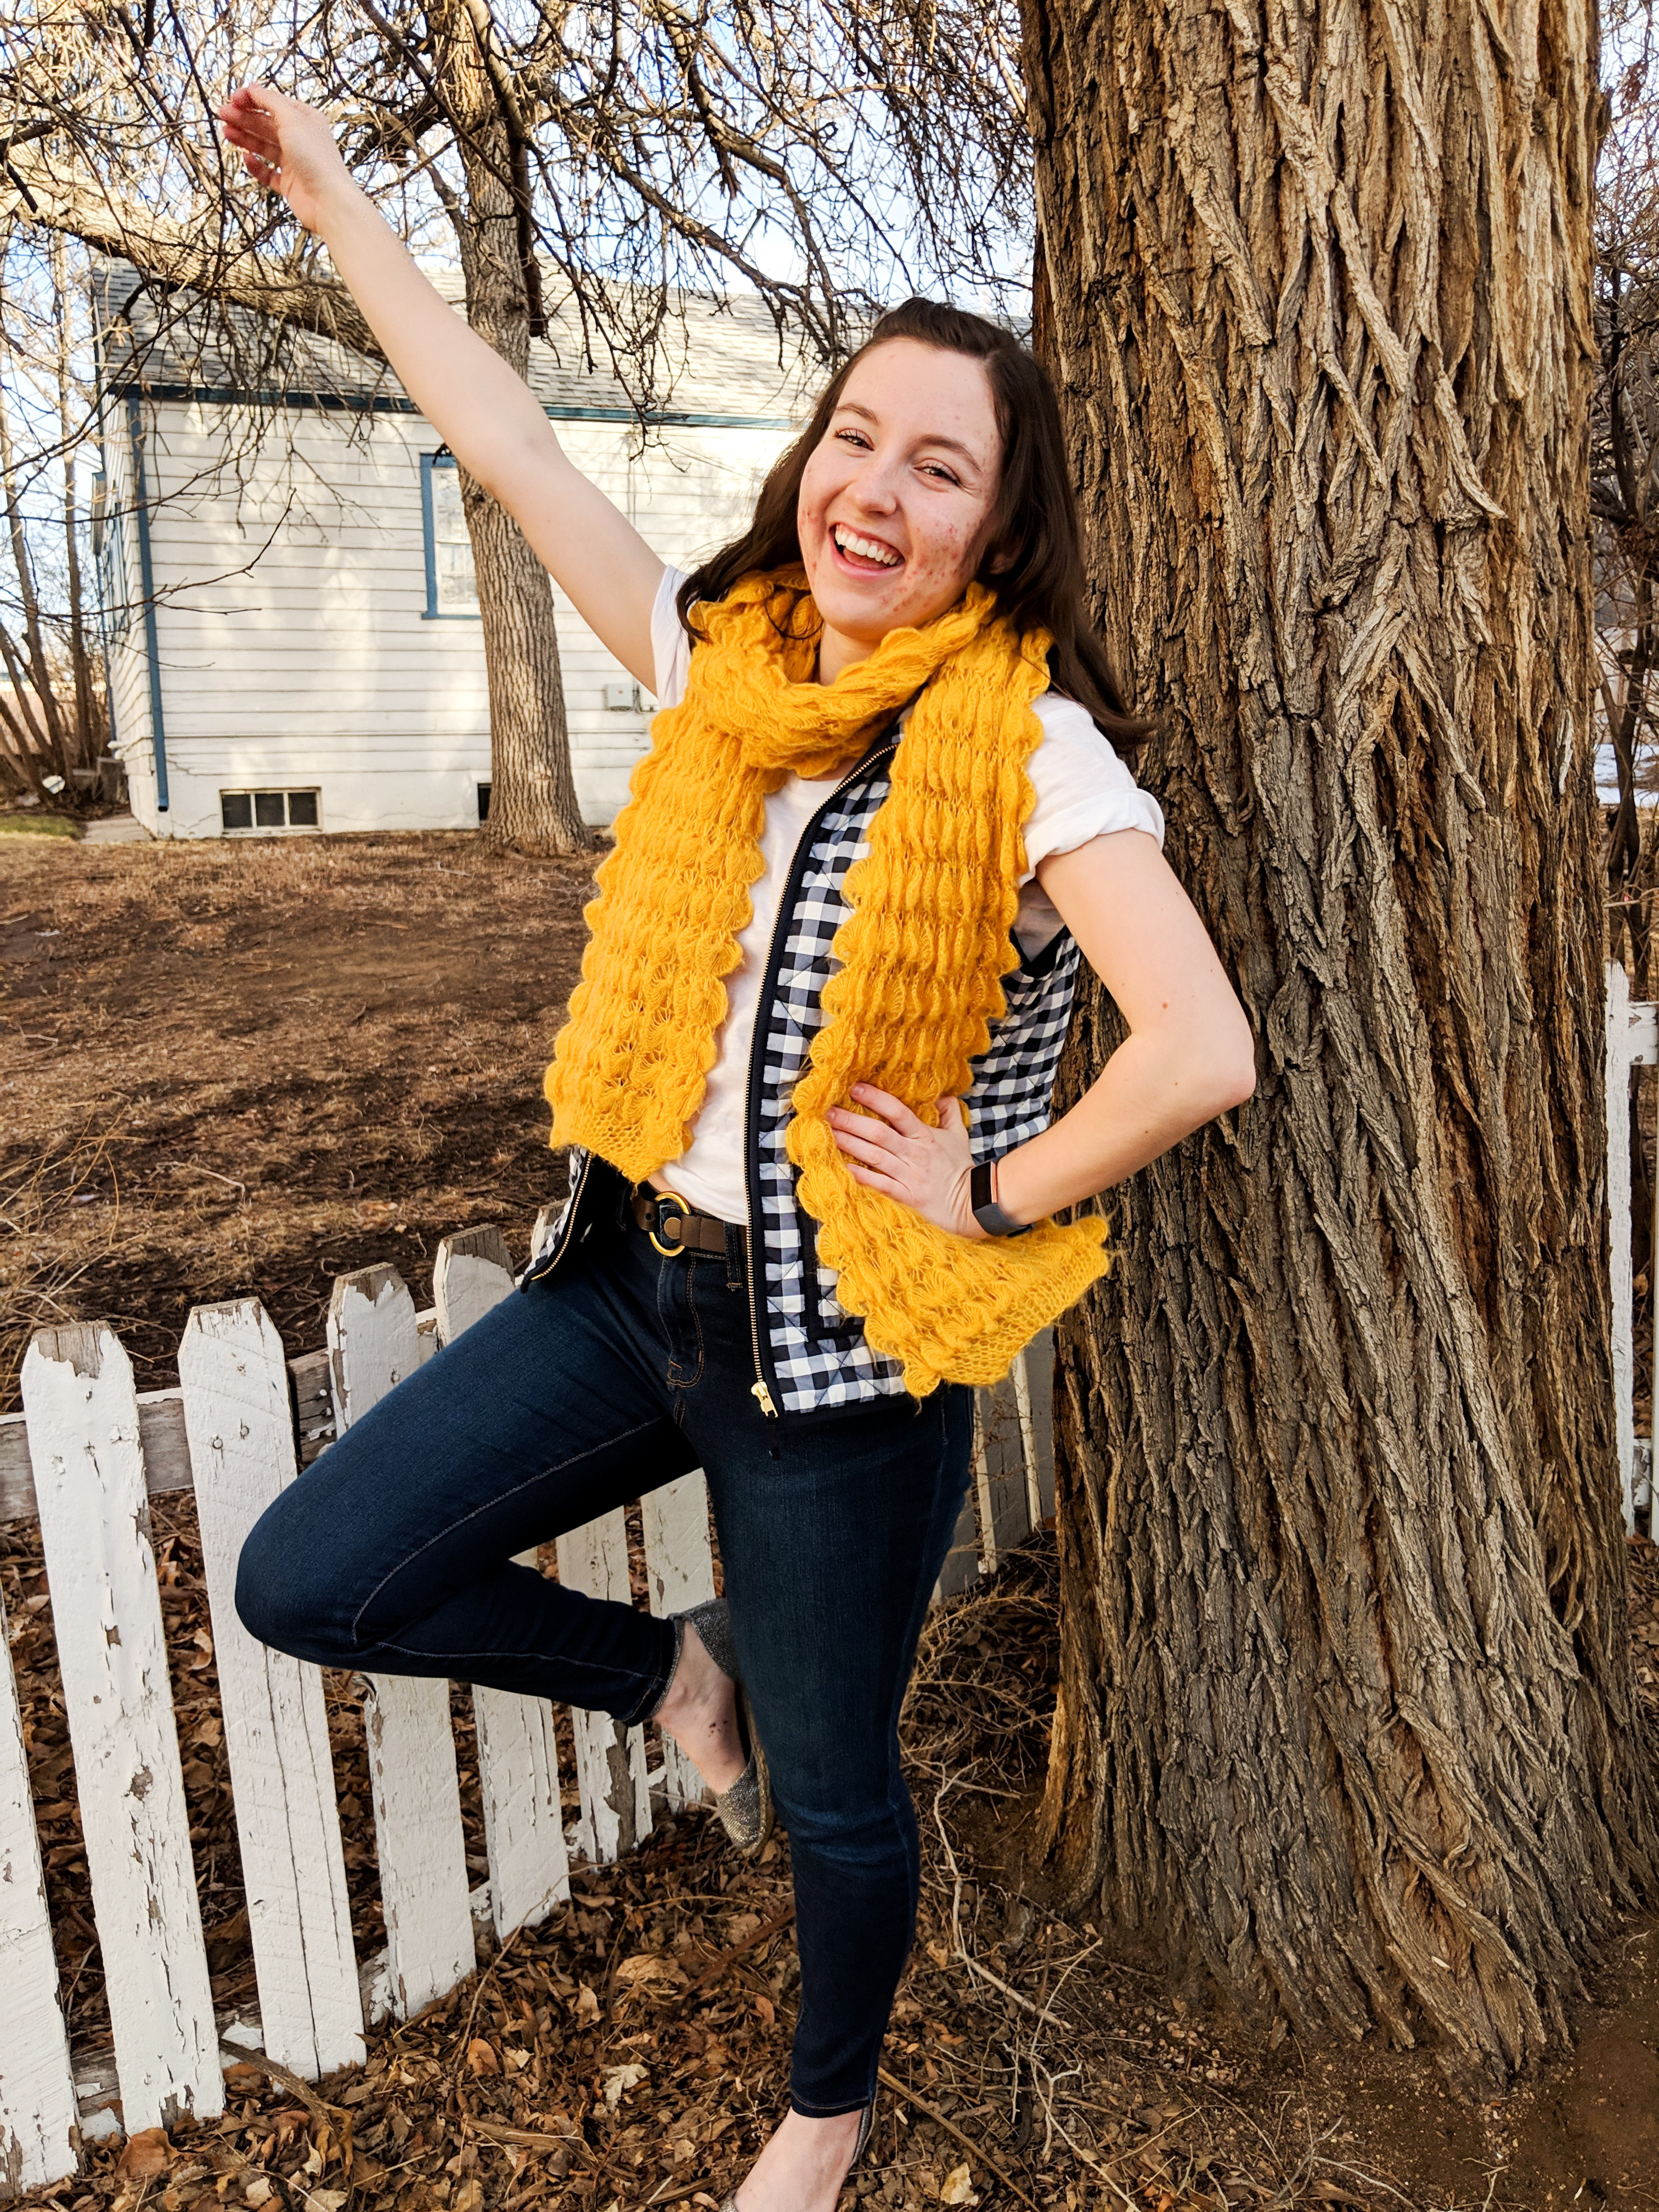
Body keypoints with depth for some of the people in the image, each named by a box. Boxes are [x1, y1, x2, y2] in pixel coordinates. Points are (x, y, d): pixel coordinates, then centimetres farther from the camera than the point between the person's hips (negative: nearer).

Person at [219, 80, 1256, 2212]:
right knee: (308, 1581, 3)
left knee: (832, 1798, 13)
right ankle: (672, 1668, 27)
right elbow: (509, 444, 11)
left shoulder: (1033, 749, -14)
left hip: (839, 1341, -5)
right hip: (631, 1275, 6)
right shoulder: (727, 657, 3)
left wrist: (994, 1197, -15)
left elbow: (1202, 1052, -25)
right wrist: (333, 201, 18)